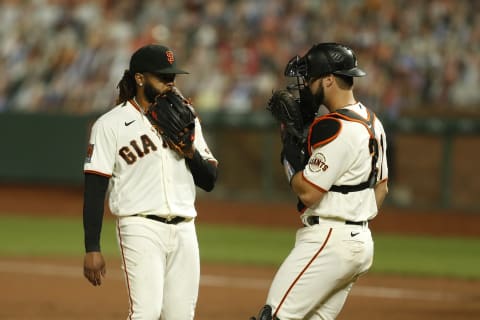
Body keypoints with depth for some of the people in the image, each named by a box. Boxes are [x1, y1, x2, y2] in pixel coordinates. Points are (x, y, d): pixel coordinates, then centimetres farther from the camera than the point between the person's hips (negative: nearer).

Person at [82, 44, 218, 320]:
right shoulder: (111, 124, -2)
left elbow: (210, 181, 14)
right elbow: (94, 190, -5)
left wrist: (189, 150, -6)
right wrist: (92, 250, -11)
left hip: (184, 231, 5)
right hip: (141, 227, -5)